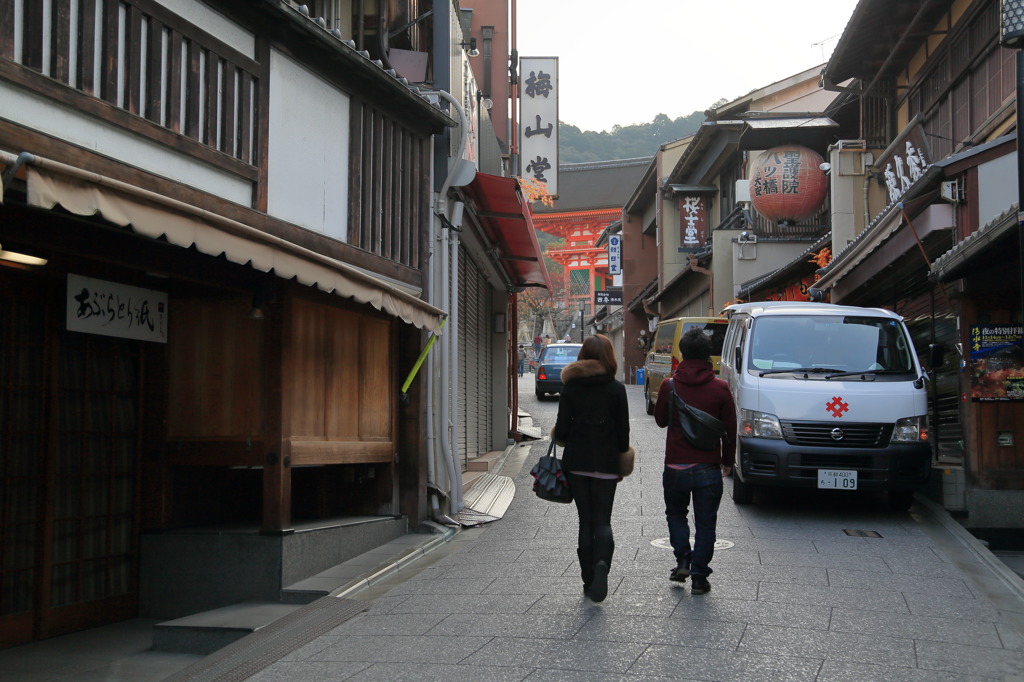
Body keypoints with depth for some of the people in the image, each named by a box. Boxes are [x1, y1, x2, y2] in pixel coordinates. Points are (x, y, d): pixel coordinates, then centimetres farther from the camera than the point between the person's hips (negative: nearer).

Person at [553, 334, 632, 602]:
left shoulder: (570, 387, -1)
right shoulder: (616, 389, -4)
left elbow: (561, 430, -2)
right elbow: (623, 431, -3)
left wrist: (560, 437, 20)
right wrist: (621, 460, 10)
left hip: (576, 463, 1)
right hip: (605, 463, -1)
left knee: (586, 520, 10)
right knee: (602, 520, 4)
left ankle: (588, 580, 10)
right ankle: (601, 562, -24)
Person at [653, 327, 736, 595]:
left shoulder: (669, 386, -6)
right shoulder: (720, 388, -6)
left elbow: (661, 420, 8)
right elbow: (730, 428, 1)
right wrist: (727, 460, 13)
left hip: (676, 466, 0)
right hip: (708, 467, 0)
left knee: (676, 513, 22)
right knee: (705, 523, 8)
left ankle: (682, 560, 8)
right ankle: (699, 577, 8)